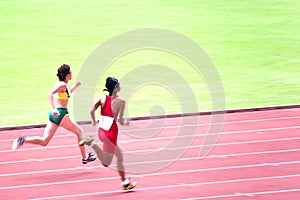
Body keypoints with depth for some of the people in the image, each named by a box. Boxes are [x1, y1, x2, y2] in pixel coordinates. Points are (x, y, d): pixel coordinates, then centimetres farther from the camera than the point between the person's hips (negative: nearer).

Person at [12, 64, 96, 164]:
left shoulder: (59, 84, 15)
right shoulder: (63, 85, -12)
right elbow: (50, 93, -27)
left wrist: (75, 86, 27)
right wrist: (54, 108, -33)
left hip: (54, 115, 8)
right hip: (61, 114, -8)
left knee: (44, 141, 4)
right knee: (79, 131, 12)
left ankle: (23, 140, -14)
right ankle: (85, 157, 19)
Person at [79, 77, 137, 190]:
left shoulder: (103, 98, 3)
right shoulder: (120, 101, -12)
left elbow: (92, 111, -6)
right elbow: (120, 121, -16)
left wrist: (94, 121, 13)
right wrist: (125, 122, 6)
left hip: (101, 131, 8)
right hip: (111, 133, -8)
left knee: (119, 155, 20)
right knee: (106, 163, -2)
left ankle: (125, 182, 24)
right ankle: (92, 143, -22)